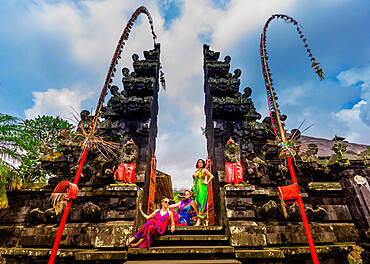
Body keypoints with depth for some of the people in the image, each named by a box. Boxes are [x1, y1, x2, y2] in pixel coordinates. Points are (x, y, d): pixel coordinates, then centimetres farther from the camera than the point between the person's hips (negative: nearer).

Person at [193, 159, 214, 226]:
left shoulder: (204, 170, 1)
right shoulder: (196, 171, 18)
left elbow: (211, 176, -8)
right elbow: (194, 179, 34)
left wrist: (207, 182, -8)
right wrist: (194, 184, 17)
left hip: (202, 188, -7)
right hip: (196, 188, 7)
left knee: (201, 203, -12)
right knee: (198, 203, 3)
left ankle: (199, 220, -16)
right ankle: (206, 219, 10)